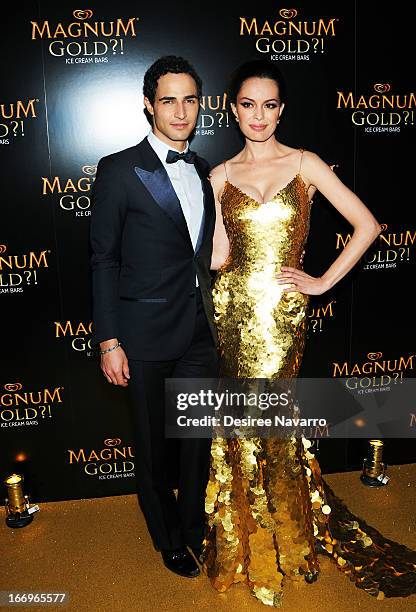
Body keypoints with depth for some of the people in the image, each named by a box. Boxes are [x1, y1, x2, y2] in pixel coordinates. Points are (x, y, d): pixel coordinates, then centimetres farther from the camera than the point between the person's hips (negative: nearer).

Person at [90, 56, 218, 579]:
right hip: (147, 336, -4)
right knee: (154, 444, 13)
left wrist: (215, 319, 14)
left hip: (200, 333, 5)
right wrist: (108, 340, -11)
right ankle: (168, 537, 38)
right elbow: (104, 260, -8)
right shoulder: (119, 170, -7)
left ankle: (194, 525, 43)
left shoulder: (204, 172, 10)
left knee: (198, 437, 17)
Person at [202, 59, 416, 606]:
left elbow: (367, 225, -2)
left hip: (284, 311, -2)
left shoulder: (305, 164, 1)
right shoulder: (220, 176, 7)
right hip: (234, 308, 2)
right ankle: (248, 541, 36)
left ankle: (282, 543, 33)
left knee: (266, 421, 4)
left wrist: (323, 282, -4)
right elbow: (218, 257, 1)